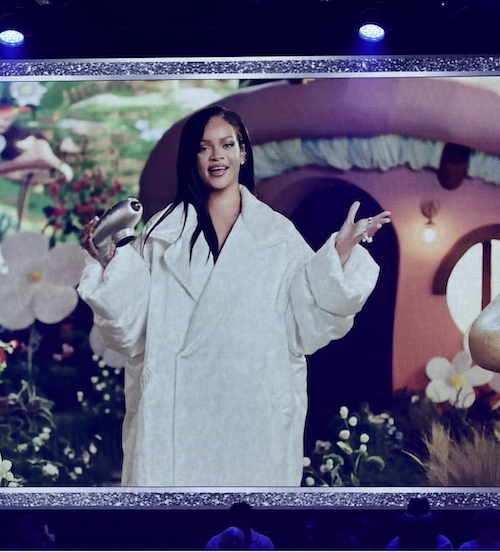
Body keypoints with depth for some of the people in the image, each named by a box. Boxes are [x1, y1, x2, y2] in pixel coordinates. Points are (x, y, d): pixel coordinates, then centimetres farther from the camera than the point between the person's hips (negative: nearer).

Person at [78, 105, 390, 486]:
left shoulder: (278, 232, 7)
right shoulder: (163, 231, 8)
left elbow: (311, 317, -2)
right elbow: (131, 321, 2)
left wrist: (342, 251, -11)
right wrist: (109, 263, -11)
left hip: (255, 408, 0)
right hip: (177, 408, 0)